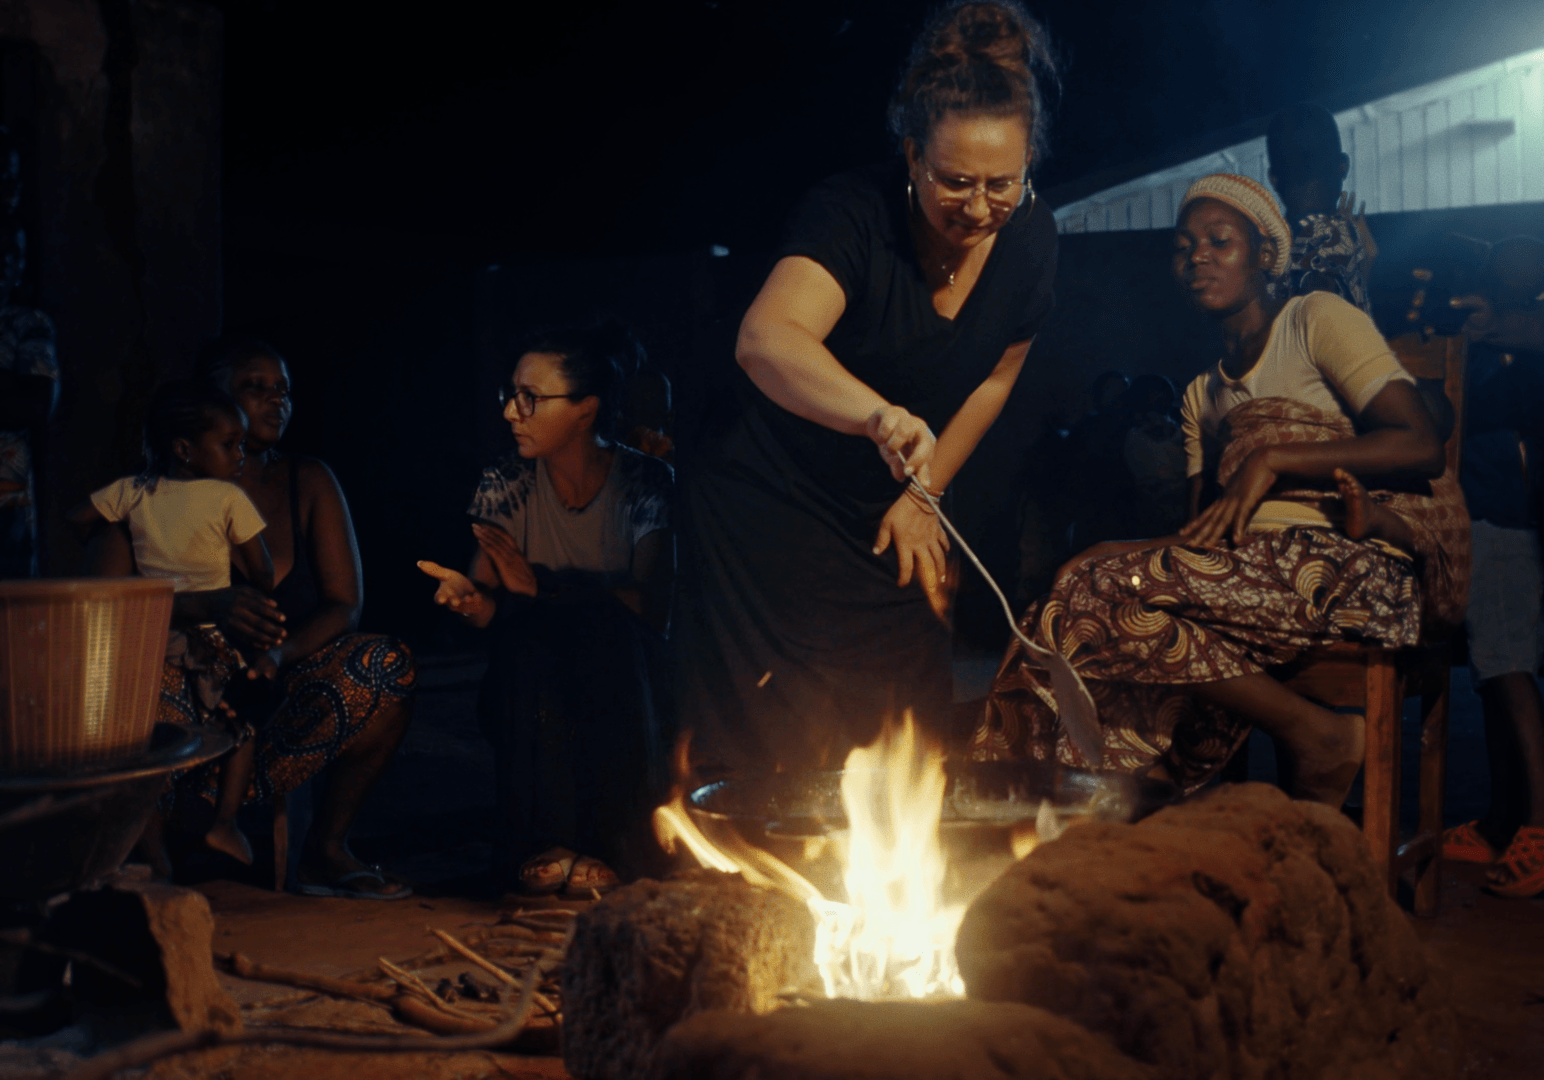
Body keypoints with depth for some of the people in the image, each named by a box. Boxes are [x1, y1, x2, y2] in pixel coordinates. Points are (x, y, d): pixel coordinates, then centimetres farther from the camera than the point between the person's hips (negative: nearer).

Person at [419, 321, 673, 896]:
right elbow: (495, 606, -5)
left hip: (623, 681, -1)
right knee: (533, 637, -30)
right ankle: (549, 838, -27)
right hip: (532, 692, 2)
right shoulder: (506, 483, 1)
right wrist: (469, 597, -30)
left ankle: (606, 844, -29)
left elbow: (652, 607, -16)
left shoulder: (646, 483, -6)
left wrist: (539, 586, -22)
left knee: (601, 629, -33)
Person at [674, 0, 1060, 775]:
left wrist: (924, 493, 2)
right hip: (768, 516, -5)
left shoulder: (1029, 238, -7)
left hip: (884, 533, 5)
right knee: (770, 754, -2)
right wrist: (883, 418, -59)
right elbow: (766, 341, -43)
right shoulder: (852, 213, -24)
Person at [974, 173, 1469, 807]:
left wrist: (1273, 458, -15)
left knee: (1104, 594, -26)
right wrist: (1089, 565, -6)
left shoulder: (1317, 319, 8)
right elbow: (1200, 526, 14)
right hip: (1255, 573, 6)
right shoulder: (1201, 394, 27)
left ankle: (1316, 737, -16)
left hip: (1356, 567, -6)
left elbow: (1421, 447, -6)